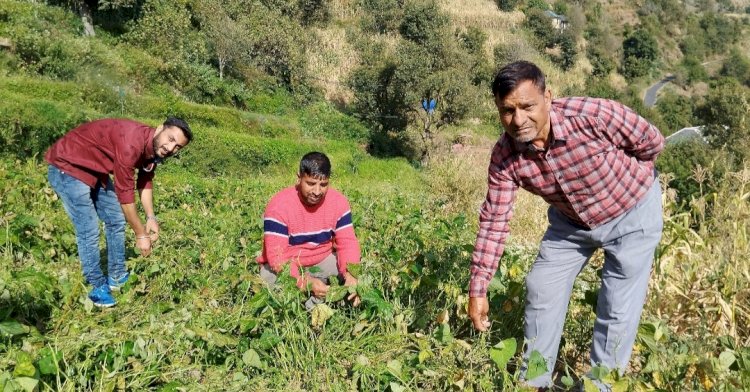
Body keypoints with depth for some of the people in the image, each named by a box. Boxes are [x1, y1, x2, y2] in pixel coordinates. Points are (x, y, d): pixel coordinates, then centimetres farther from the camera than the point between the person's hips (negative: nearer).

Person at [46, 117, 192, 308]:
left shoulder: (154, 147, -7)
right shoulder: (132, 143, -35)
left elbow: (145, 182, 7)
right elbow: (125, 192, -29)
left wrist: (151, 218, -4)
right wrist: (140, 234, -21)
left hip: (95, 171, 9)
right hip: (67, 168, -9)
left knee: (116, 220, 11)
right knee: (89, 230, -10)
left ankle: (117, 277, 24)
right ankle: (98, 286, 5)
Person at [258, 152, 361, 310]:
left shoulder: (338, 201, -14)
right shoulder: (279, 205, -26)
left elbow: (347, 242, -14)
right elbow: (277, 255, -30)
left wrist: (350, 273, -36)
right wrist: (306, 282, -45)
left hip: (322, 261, 3)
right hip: (284, 265, -3)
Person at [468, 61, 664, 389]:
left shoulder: (594, 116, -36)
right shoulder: (504, 156, -23)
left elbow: (652, 143, -17)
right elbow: (494, 221, -17)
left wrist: (624, 178, 0)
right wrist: (478, 289, -16)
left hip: (631, 215, -3)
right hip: (570, 221, 4)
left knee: (617, 313, -1)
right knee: (541, 291, 8)